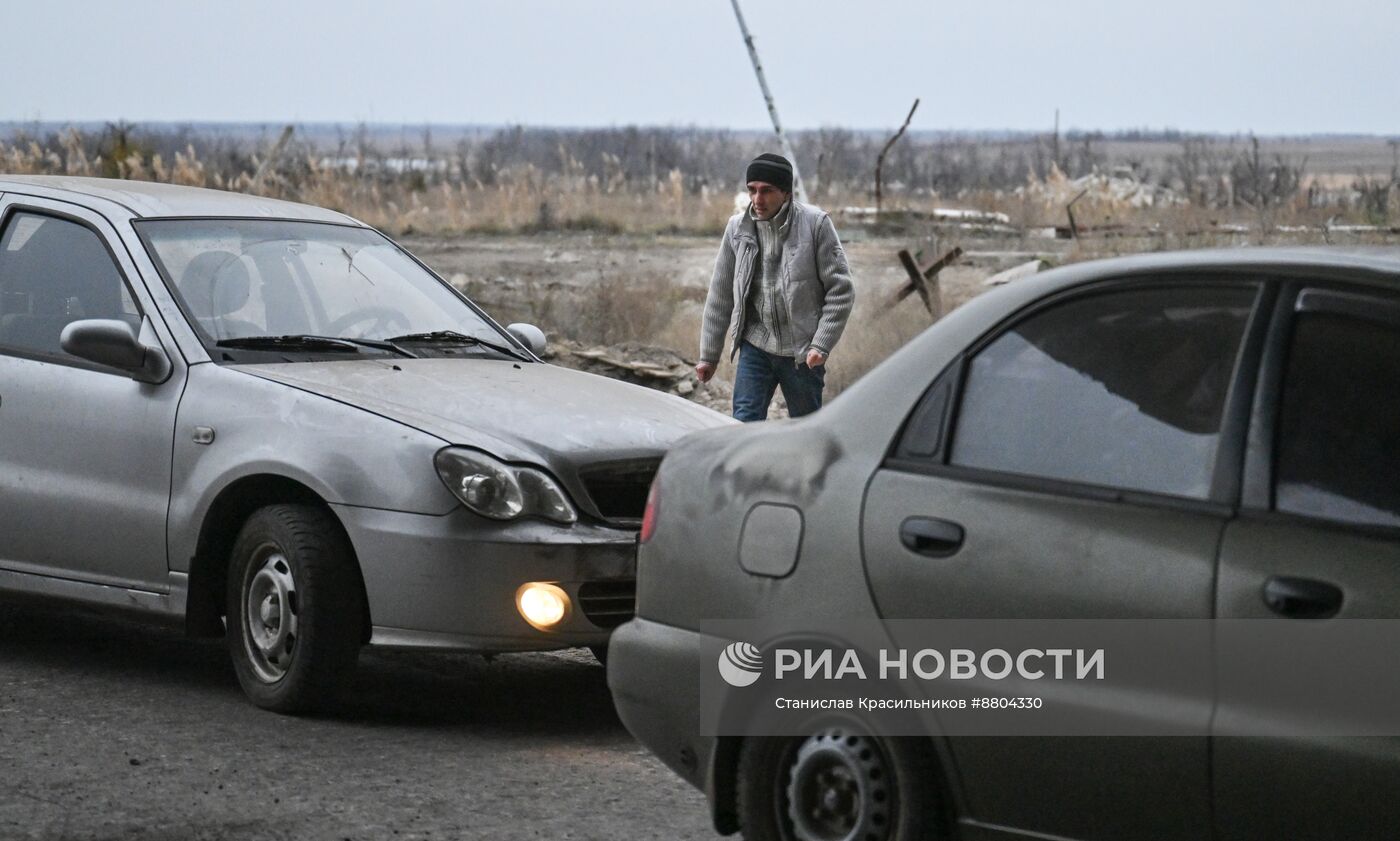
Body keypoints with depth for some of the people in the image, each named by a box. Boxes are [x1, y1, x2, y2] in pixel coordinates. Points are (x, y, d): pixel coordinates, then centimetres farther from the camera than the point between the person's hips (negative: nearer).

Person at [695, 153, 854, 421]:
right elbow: (720, 295, 8)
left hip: (802, 351, -2)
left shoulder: (815, 223, -9)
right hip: (755, 346, 2)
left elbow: (840, 290, -7)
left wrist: (821, 345, -14)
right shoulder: (738, 228, 1)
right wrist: (708, 355, 8)